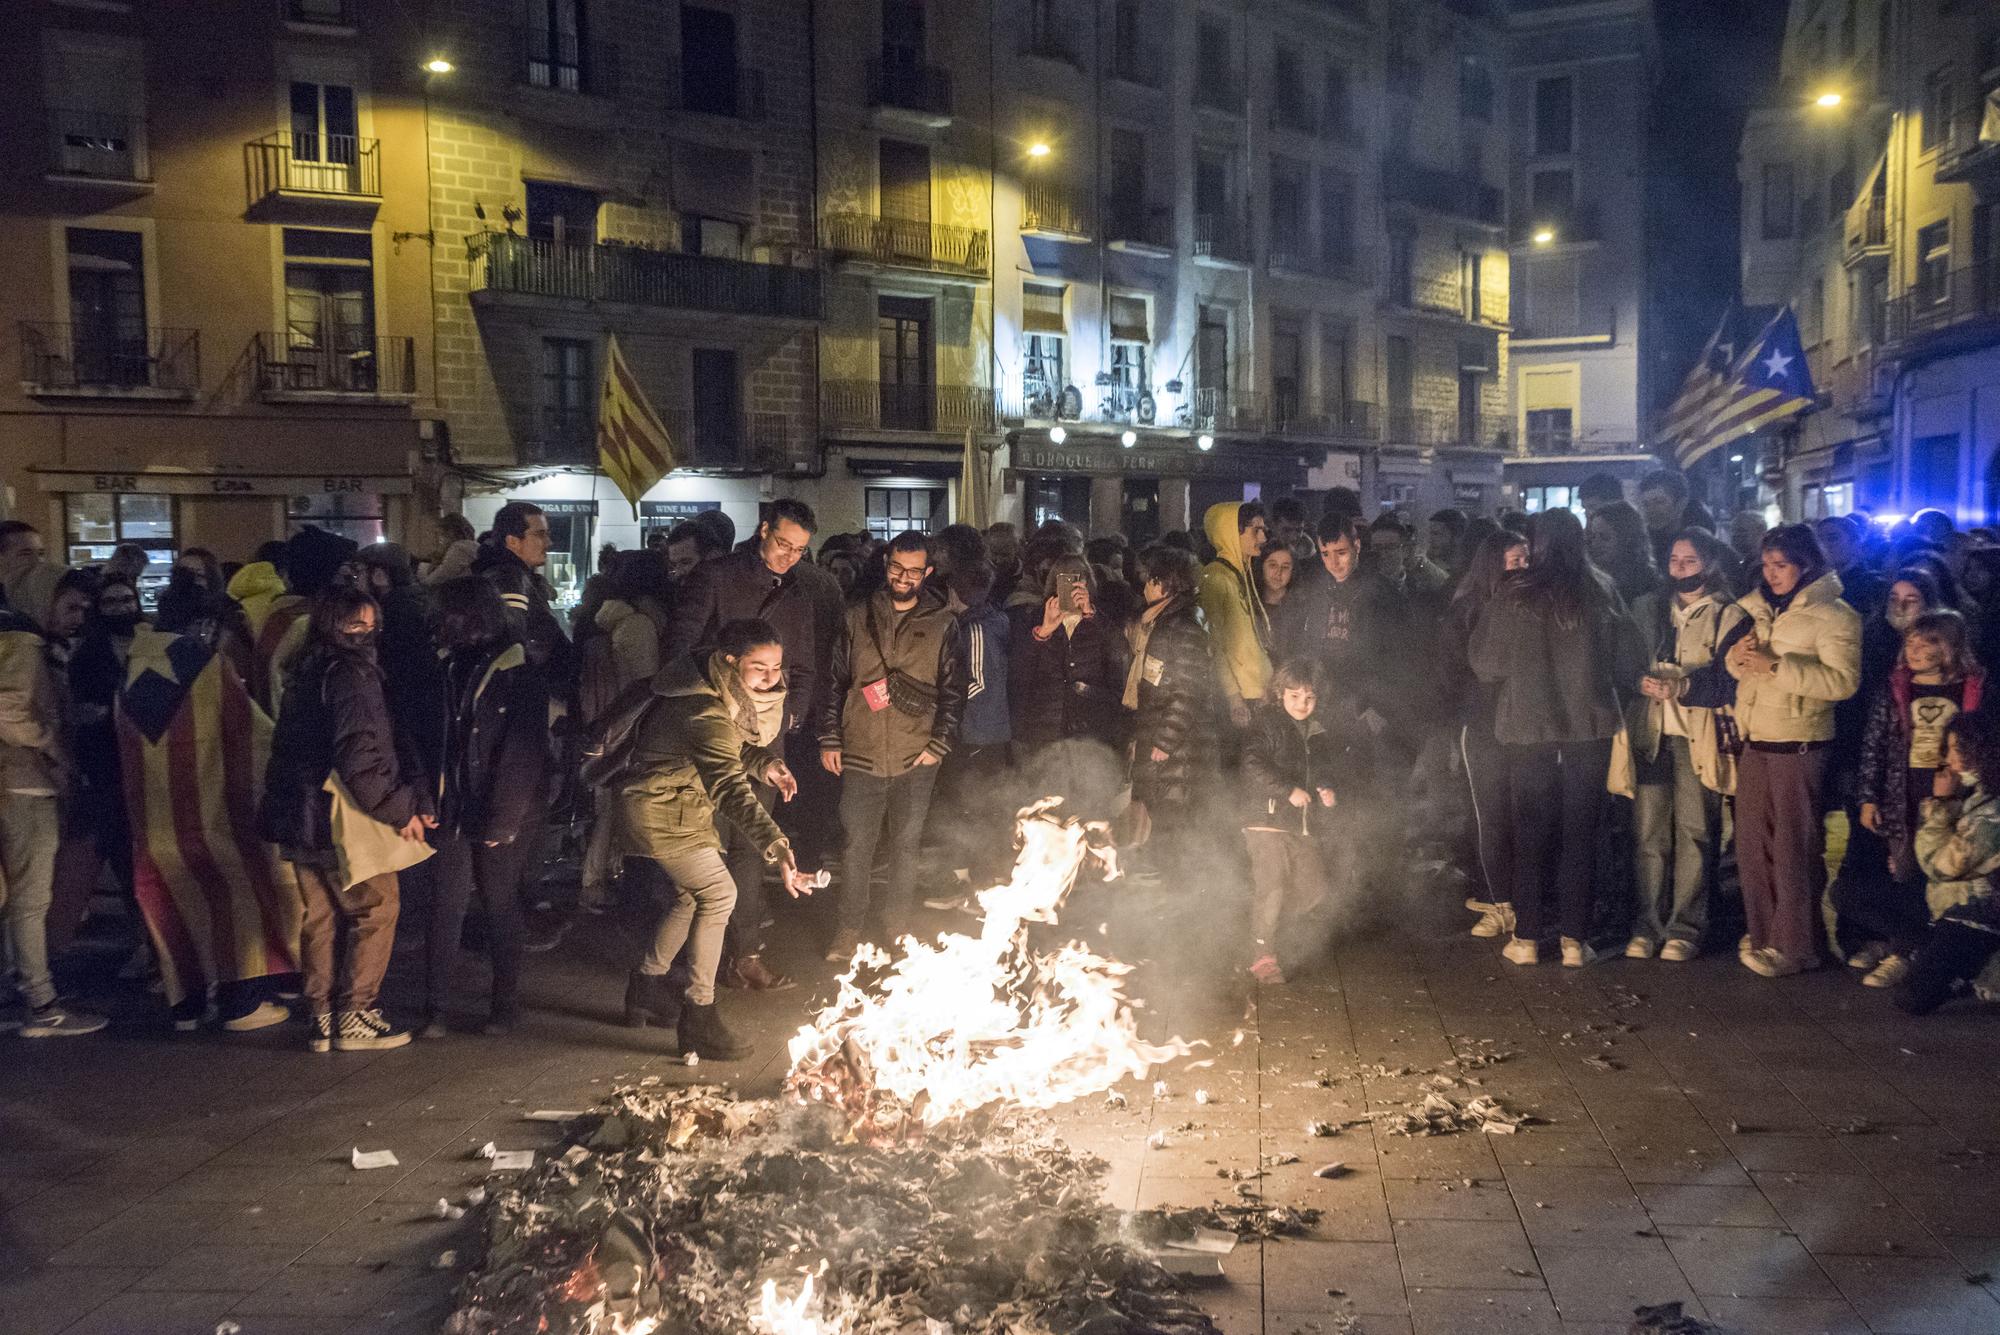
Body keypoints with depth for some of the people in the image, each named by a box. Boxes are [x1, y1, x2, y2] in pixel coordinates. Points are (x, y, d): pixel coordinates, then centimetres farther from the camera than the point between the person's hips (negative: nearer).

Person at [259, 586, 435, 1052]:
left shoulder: (306, 673, 13)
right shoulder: (351, 676, -16)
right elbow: (358, 760, -25)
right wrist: (400, 809, -17)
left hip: (300, 820, 9)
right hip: (342, 821, -9)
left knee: (321, 917, 14)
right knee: (376, 909, 3)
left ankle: (320, 1018, 19)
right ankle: (353, 1015, 5)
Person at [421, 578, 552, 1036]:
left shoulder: (519, 674, -9)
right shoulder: (450, 666, 8)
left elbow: (523, 754, -13)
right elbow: (435, 736, 12)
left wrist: (503, 818, -16)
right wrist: (429, 800, 3)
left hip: (501, 814, -4)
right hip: (454, 810, 4)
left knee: (501, 906, 7)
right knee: (445, 905, 1)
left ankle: (506, 1003, 20)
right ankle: (435, 1007, 7)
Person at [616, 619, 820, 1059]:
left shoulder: (729, 694, -6)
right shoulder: (704, 710, -34)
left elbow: (732, 744, 13)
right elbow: (729, 788, -47)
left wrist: (765, 762, -8)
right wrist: (776, 848, -58)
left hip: (682, 802, 10)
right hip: (658, 809, -10)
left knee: (693, 894, 18)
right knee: (718, 894, -11)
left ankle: (647, 986, 34)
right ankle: (698, 1016, -3)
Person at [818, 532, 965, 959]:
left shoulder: (942, 623, 2)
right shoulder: (859, 616, 6)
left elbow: (953, 690, 3)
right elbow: (835, 681, 9)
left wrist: (939, 743, -6)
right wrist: (829, 740, 3)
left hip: (916, 760, -1)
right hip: (861, 755, 1)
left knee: (906, 845, 9)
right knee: (857, 845, 4)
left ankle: (898, 926, 23)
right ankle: (850, 928, 16)